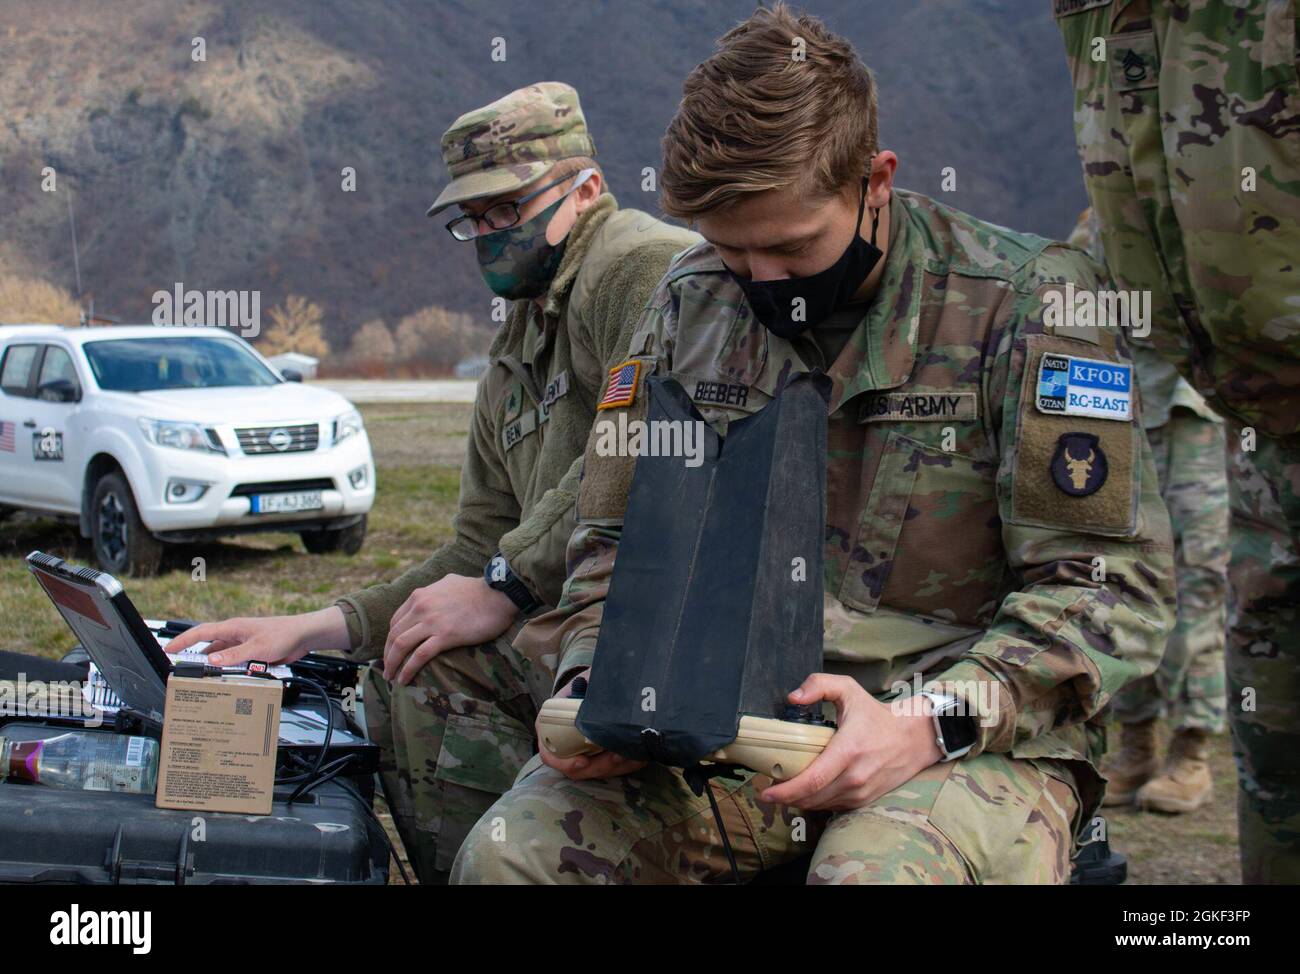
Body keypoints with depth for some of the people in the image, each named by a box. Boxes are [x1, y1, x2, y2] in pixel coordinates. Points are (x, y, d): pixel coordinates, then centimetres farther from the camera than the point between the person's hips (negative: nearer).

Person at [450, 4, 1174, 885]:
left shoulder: (1028, 302, -6)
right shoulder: (691, 301, 10)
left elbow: (1115, 582, -8)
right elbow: (618, 539, 18)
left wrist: (925, 725, -22)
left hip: (974, 735, -4)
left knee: (877, 869, -38)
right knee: (508, 853, -21)